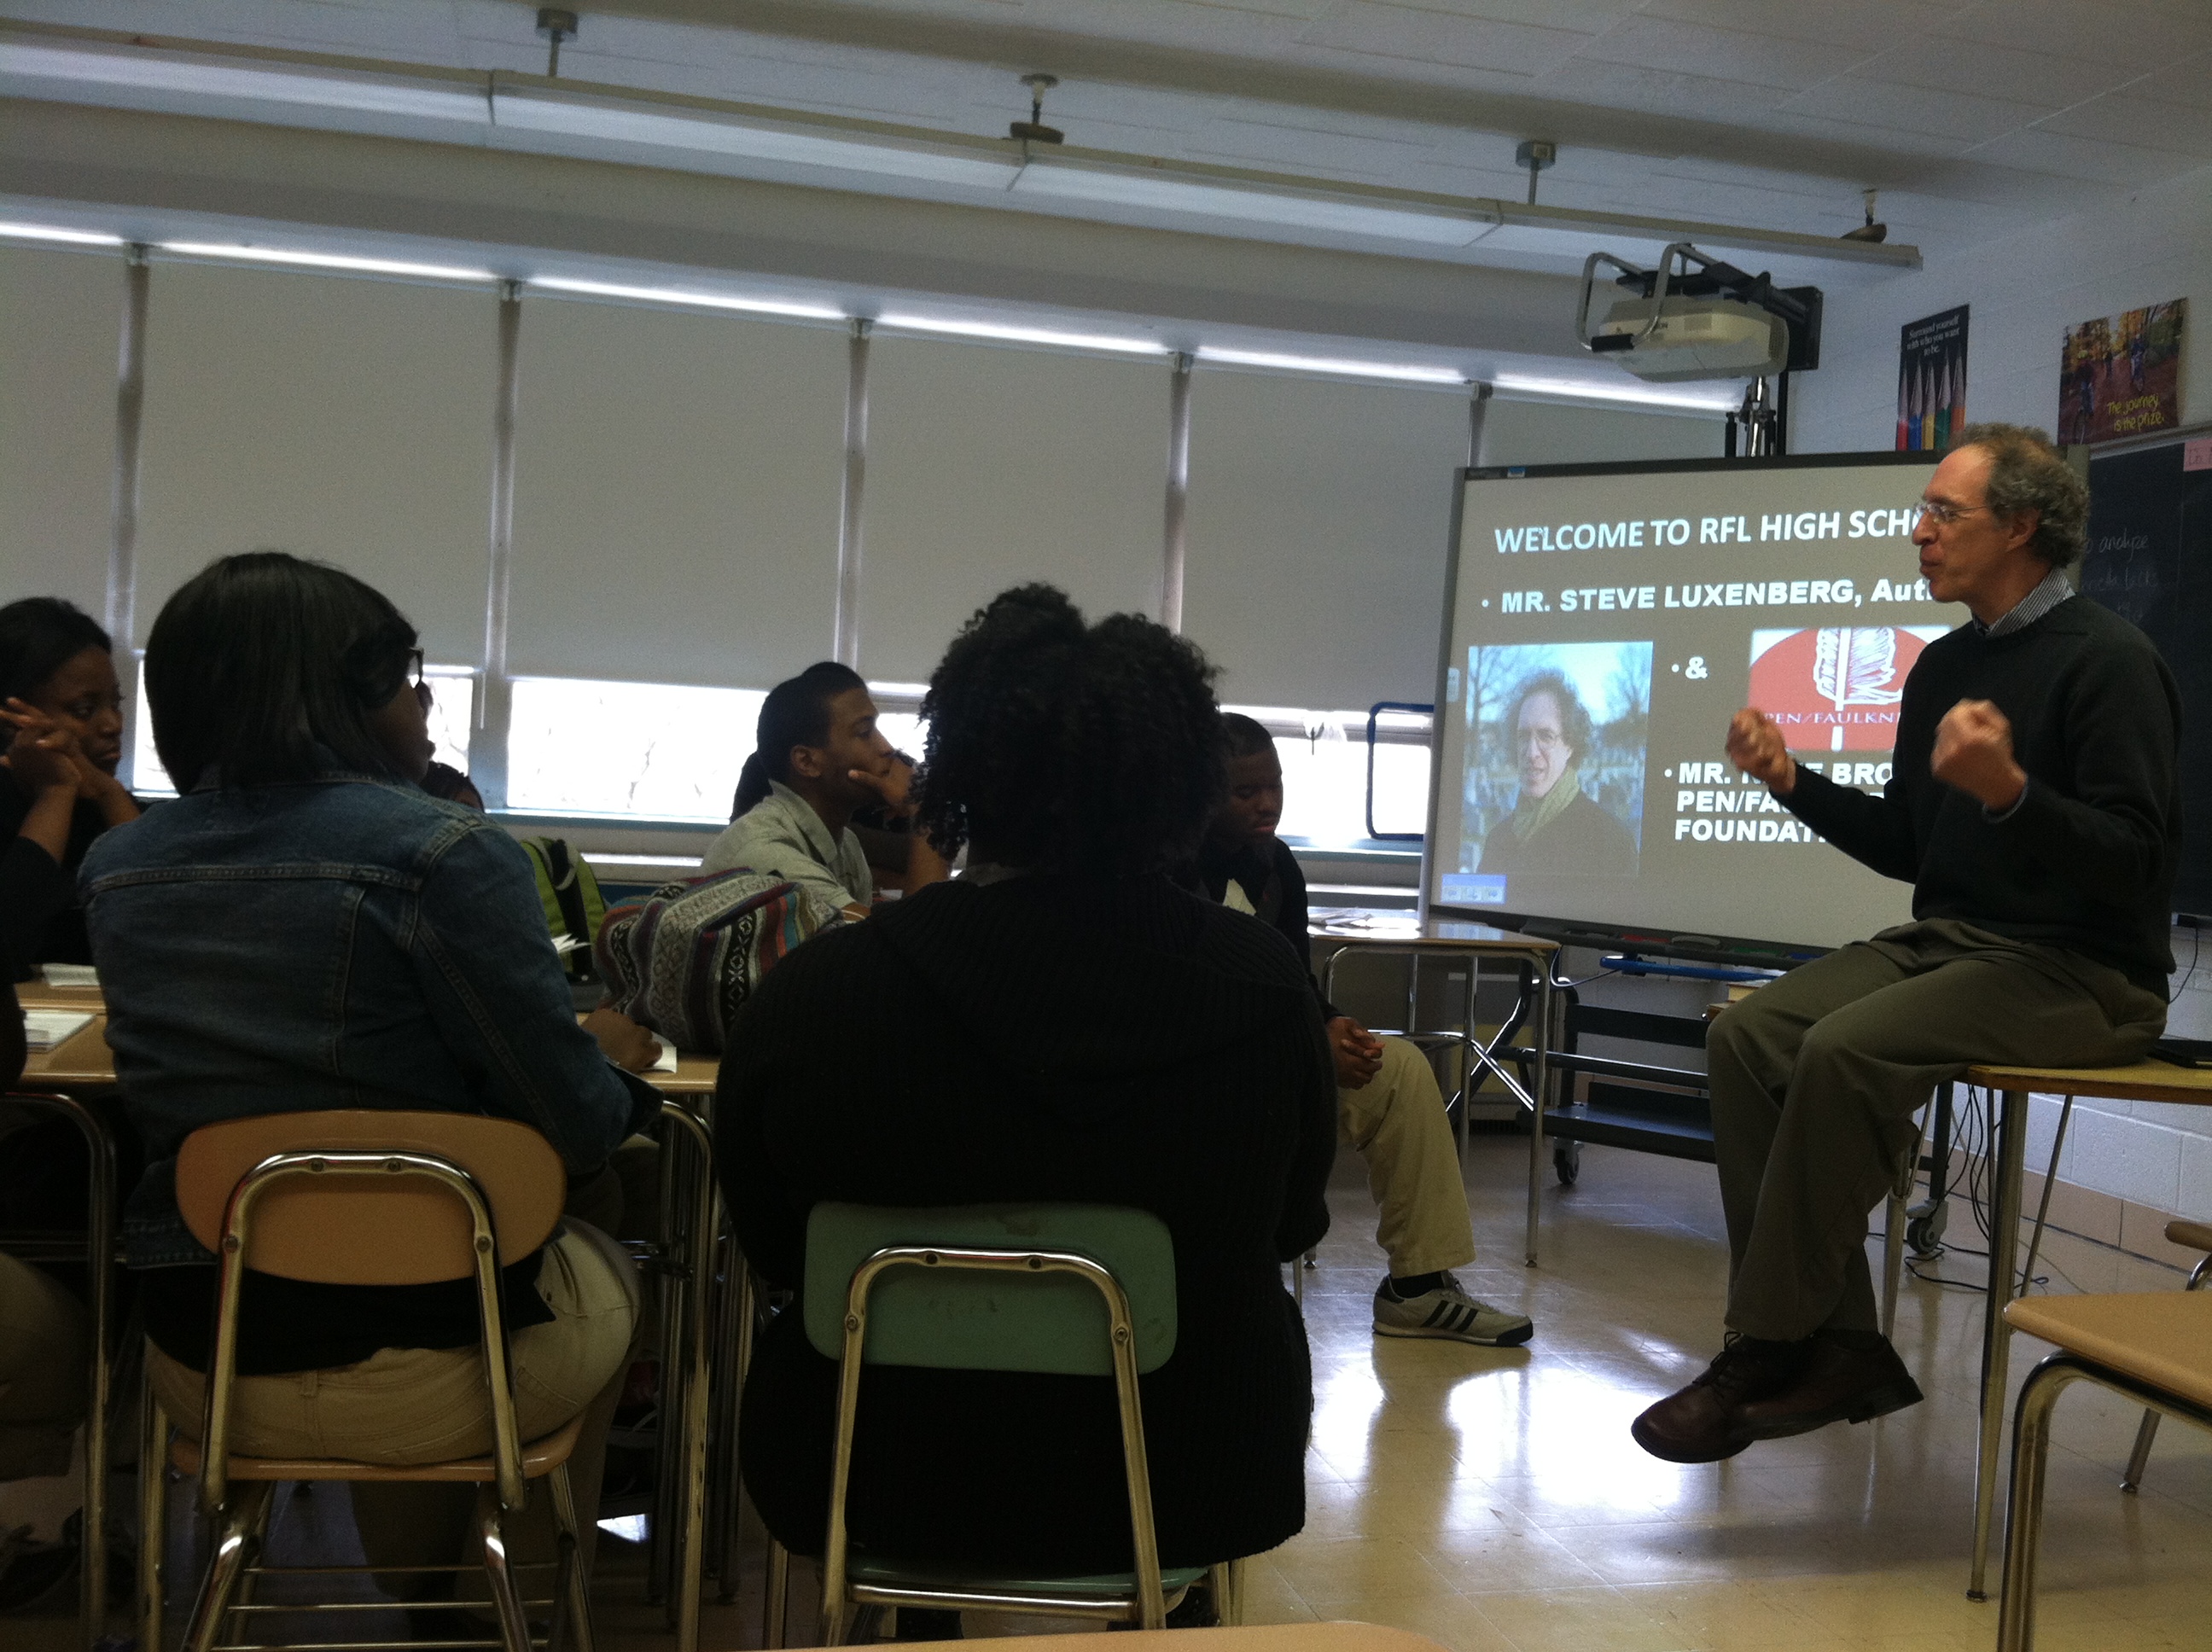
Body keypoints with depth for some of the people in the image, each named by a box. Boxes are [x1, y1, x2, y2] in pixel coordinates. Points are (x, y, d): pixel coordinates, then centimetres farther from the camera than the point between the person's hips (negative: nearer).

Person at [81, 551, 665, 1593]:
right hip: (421, 1378, -5)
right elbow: (578, 1132, -17)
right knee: (602, 1270, 28)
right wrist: (611, 1059, 6)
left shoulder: (114, 871, 1)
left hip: (198, 1364, 5)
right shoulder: (443, 853, -19)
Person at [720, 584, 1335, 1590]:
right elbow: (1289, 1228, 0)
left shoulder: (815, 990, -21)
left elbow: (773, 1250, -3)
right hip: (1194, 1484, 1)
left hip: (886, 1480, 0)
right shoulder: (1263, 984, -17)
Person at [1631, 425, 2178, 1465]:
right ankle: (1839, 1347, -12)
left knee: (1847, 1051, -30)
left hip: (2081, 973, -8)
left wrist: (2009, 791, -32)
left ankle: (1766, 1355, -18)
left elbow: (2134, 862, -18)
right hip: (1946, 941, 8)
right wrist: (1791, 780, 7)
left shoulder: (2106, 660, -10)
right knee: (1749, 1035, -14)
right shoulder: (1945, 665, 14)